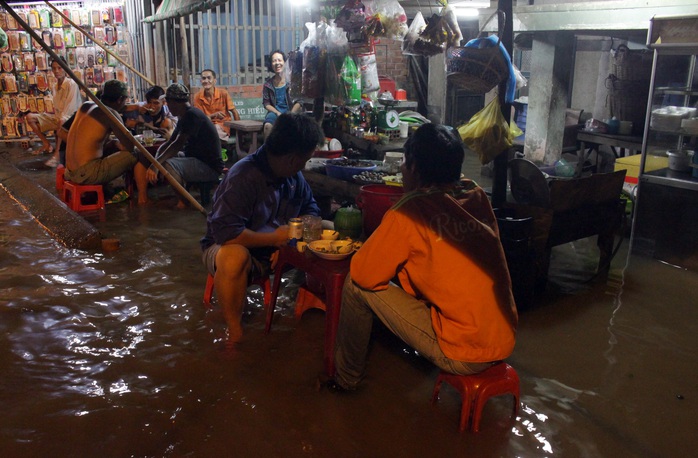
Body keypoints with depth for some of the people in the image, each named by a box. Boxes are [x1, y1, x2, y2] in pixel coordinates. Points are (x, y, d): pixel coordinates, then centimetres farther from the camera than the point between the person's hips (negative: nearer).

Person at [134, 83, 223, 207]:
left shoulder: (192, 115, -17)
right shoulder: (184, 117, 14)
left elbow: (178, 144, -27)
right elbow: (169, 143, 14)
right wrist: (156, 158, -4)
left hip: (209, 167, -10)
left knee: (167, 165, -36)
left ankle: (184, 202, -17)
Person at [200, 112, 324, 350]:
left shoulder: (294, 175, -2)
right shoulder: (243, 177, -27)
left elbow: (310, 207, 11)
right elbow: (226, 232, -35)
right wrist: (274, 237, -25)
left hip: (277, 247, 7)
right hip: (228, 247, -7)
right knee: (235, 258, -42)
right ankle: (234, 330, -22)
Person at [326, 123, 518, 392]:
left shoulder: (408, 212, -16)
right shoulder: (477, 196, 3)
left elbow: (363, 275, -9)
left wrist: (379, 248, 9)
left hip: (462, 355, -7)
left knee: (357, 286, 2)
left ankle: (346, 378, 22)